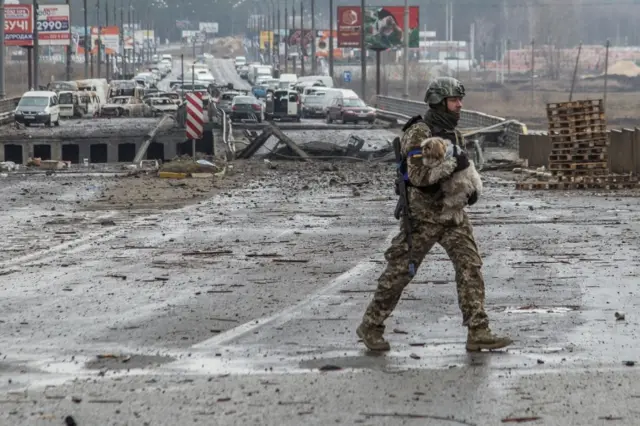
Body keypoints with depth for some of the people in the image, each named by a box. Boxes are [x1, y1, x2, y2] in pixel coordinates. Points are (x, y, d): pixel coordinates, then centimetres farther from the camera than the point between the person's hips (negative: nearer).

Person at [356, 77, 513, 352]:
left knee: (469, 266, -7)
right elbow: (419, 175, -25)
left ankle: (478, 334, -11)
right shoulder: (418, 133, -15)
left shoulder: (454, 134, 11)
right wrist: (451, 163, -29)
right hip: (422, 213, -7)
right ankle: (371, 326, 17)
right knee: (400, 270, 2)